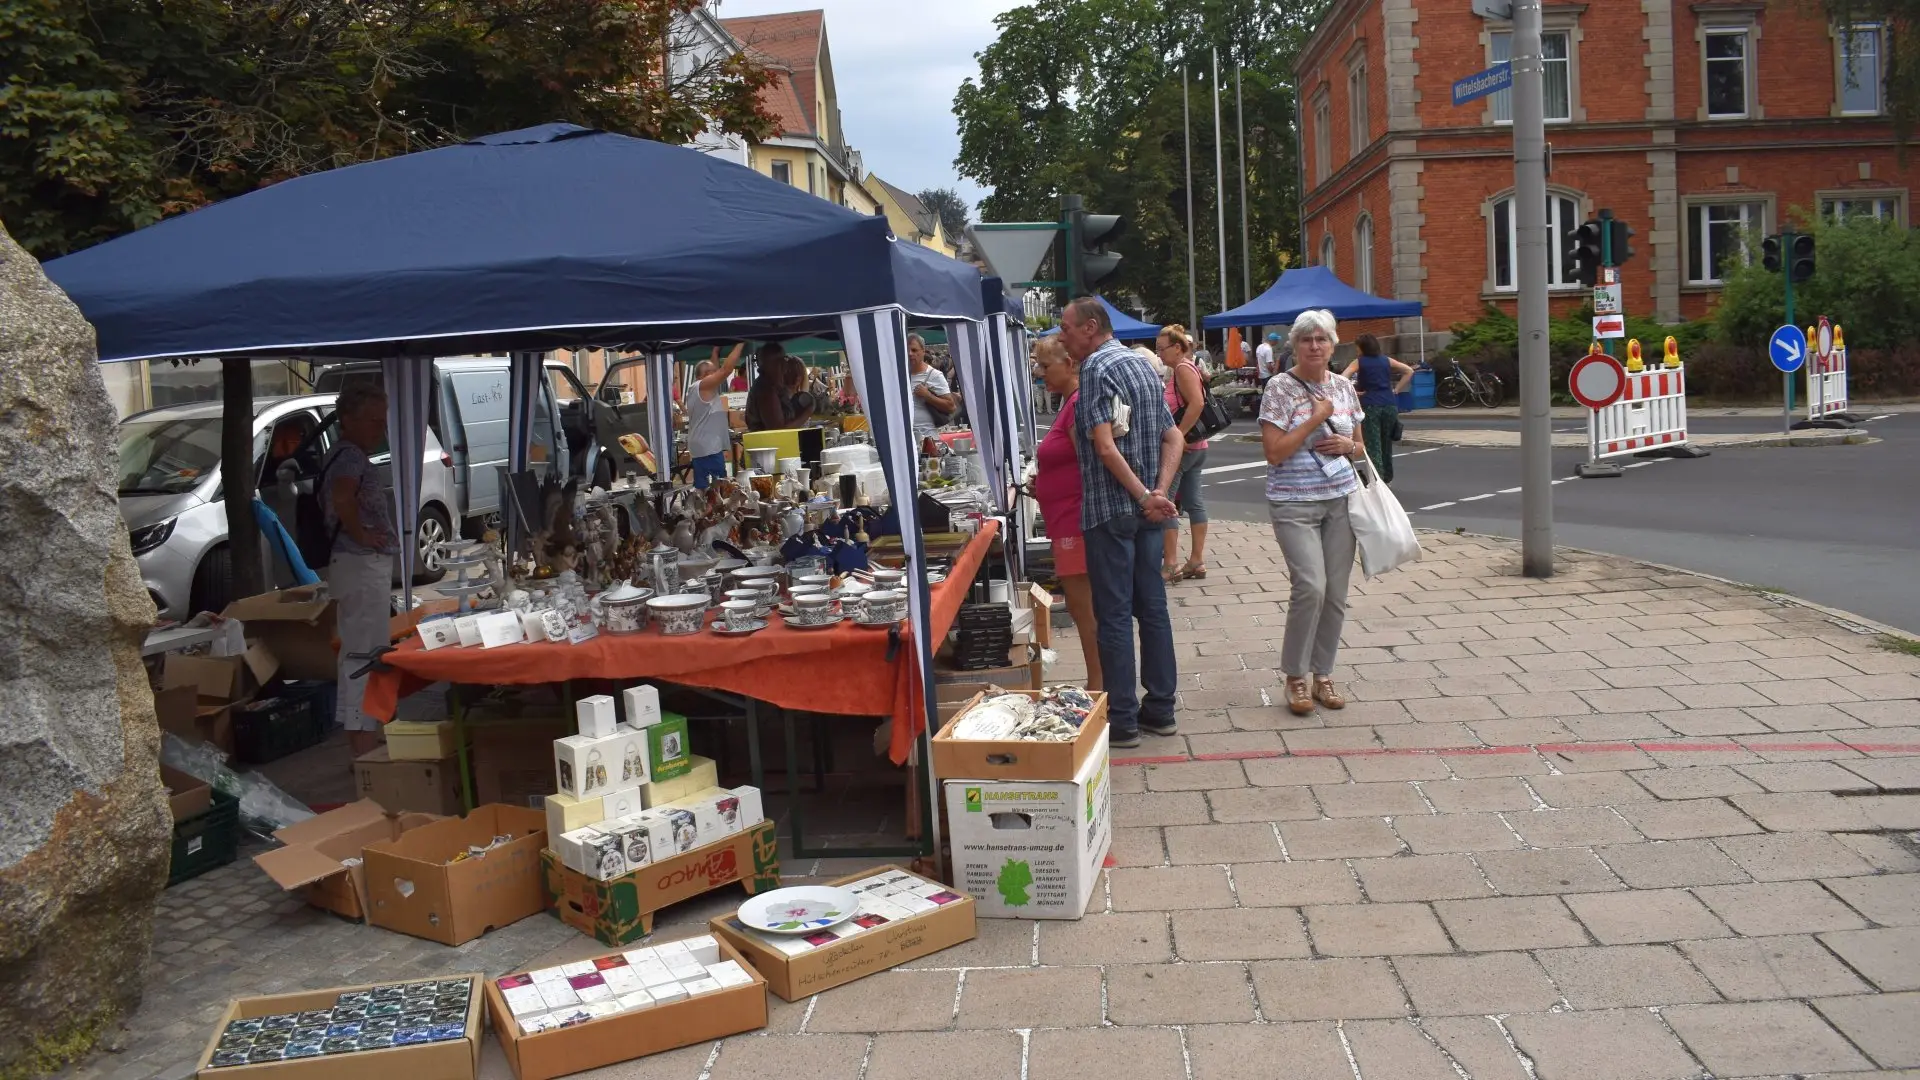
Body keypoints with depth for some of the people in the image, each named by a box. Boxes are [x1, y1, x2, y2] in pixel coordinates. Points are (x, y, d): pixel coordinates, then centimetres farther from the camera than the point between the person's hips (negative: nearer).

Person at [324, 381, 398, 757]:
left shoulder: (352, 456, 17)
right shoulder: (351, 457, -15)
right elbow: (342, 498, -35)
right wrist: (361, 534, -22)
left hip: (365, 565, 11)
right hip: (363, 566, -11)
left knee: (356, 653, 16)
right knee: (366, 654, -10)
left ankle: (362, 742, 27)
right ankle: (366, 750, -9)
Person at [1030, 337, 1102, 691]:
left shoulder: (1080, 403, -17)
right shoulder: (1071, 401, 14)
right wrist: (1041, 484, 9)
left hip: (1078, 522, -10)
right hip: (1070, 523, 10)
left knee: (1084, 608, -2)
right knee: (1085, 607, 16)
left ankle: (1098, 687, 6)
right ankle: (1099, 685, 24)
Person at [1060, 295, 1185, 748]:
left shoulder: (1096, 368, -12)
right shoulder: (1141, 363, 15)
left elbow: (1105, 445, -22)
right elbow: (1173, 437, 12)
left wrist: (1145, 497, -19)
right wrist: (1159, 492, 0)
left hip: (1111, 510, -8)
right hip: (1146, 512, 8)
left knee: (1114, 615, -3)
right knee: (1152, 607, 12)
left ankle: (1122, 720, 1)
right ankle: (1160, 709, 18)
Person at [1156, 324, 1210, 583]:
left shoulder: (1183, 368, -13)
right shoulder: (1187, 368, 16)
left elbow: (1197, 403, -25)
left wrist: (1179, 434, -23)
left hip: (1180, 447, -10)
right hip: (1195, 446, 10)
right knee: (1193, 501, 9)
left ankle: (1170, 563, -5)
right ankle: (1197, 561, 13)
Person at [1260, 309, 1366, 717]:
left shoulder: (1344, 387, 9)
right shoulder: (1280, 388, -7)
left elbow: (1359, 445, 19)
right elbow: (1274, 453, -14)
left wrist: (1348, 446, -4)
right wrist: (1316, 418, -15)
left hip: (1341, 499, 5)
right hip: (1295, 504, -5)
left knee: (1336, 592, 6)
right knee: (1311, 586, -16)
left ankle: (1323, 673, 20)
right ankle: (1295, 677, 1)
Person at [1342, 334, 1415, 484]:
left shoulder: (1359, 362, 3)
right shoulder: (1386, 360, 13)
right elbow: (1409, 371, 14)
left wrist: (1354, 392, -1)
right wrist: (1396, 390, 11)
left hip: (1370, 405, -4)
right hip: (1389, 404, 4)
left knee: (1373, 446, -7)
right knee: (1386, 443, 17)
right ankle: (1387, 478, 28)